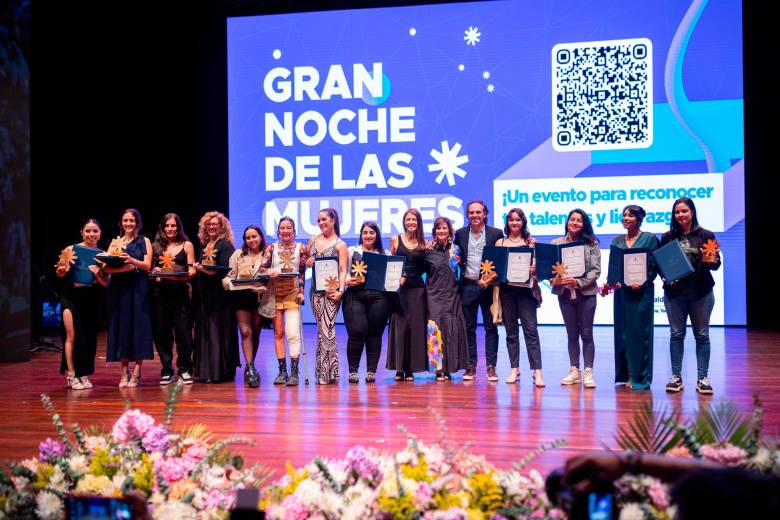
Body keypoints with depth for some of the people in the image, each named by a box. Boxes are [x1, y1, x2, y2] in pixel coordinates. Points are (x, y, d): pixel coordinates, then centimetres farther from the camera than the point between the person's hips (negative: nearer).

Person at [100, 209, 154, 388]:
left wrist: (131, 260, -20)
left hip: (138, 288, -2)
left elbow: (147, 266, -3)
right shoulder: (115, 242, 13)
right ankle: (124, 372, 7)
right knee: (121, 326, 2)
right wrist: (122, 268, -17)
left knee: (138, 325, -5)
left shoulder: (144, 242, 8)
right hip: (119, 288, 3)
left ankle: (136, 373, -3)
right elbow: (106, 267, 3)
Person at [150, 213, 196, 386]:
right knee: (161, 332, 4)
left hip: (180, 292, -2)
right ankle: (166, 370, 14)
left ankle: (185, 369, 8)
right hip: (160, 292, 2)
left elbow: (192, 270, 2)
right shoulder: (156, 246, 12)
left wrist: (184, 275, -17)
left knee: (183, 331, -4)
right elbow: (150, 269, 12)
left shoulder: (186, 245, 7)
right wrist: (154, 272, -9)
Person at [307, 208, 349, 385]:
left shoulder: (340, 245, -1)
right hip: (316, 289, 5)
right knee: (321, 328, 7)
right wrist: (308, 263, -1)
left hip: (332, 290, -5)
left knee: (327, 327, -10)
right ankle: (324, 372, 13)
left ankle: (327, 372, -6)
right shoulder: (313, 241, 14)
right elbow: (306, 262, 24)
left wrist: (340, 290, -20)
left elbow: (343, 270, -8)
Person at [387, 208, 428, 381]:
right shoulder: (395, 240, 5)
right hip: (399, 288, -1)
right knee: (399, 326, -4)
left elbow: (425, 268, 13)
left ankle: (411, 369, 9)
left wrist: (430, 253, -2)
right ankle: (399, 369, 3)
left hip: (417, 288, 2)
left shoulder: (423, 243, 9)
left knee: (415, 327, 1)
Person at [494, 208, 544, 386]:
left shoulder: (531, 242, 7)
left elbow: (538, 264, 5)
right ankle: (514, 369, 14)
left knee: (530, 329, -6)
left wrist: (534, 269, -16)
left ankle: (537, 371, -6)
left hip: (526, 289, -2)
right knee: (511, 331, 7)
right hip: (506, 290, 2)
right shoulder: (500, 242, 11)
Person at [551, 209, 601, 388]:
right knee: (572, 334, 10)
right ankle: (574, 371, 18)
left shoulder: (591, 244, 0)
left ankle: (588, 372, 8)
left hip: (586, 293, -2)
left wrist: (577, 282, -18)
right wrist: (555, 278, -17)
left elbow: (596, 270, -5)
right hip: (565, 293, 2)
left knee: (586, 333, 2)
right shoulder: (556, 243, 6)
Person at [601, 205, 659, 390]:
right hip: (621, 291, 5)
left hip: (641, 292, -5)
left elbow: (653, 267, -4)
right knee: (623, 332, 6)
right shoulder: (617, 241, 13)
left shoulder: (649, 238, 0)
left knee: (640, 332, -2)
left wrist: (641, 283, -18)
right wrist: (610, 282, -6)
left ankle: (640, 378, 4)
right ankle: (626, 374, 16)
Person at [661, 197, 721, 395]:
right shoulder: (667, 237, 6)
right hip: (674, 292, 1)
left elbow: (717, 263, 0)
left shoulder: (706, 235, 1)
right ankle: (676, 377, 13)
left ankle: (702, 378, 12)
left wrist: (711, 261, -22)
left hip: (701, 291, -1)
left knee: (702, 334, 4)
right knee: (676, 334, 5)